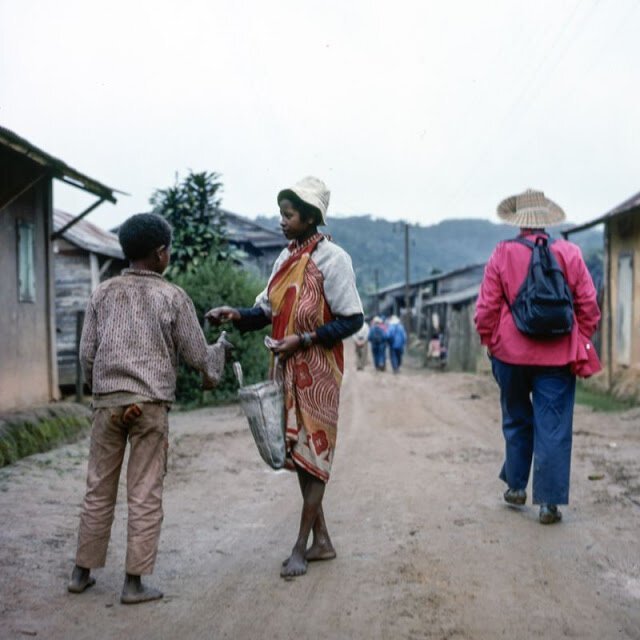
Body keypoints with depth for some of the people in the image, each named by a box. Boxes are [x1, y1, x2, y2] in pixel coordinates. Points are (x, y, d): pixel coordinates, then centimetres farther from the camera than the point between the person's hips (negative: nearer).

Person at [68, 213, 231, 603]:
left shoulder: (103, 294, 7)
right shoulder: (173, 297, -4)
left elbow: (87, 354, 8)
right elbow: (197, 356, 0)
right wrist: (222, 350, 20)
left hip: (107, 401, 4)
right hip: (150, 403, -4)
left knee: (99, 490, 14)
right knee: (145, 494, 3)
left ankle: (83, 572, 23)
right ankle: (134, 582, 8)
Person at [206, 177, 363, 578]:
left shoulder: (331, 258, -12)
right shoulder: (287, 258, 10)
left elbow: (352, 319, -13)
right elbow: (267, 310, 13)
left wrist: (303, 340, -19)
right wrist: (236, 315, -6)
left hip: (317, 369, -8)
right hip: (288, 368, 8)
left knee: (312, 451, -1)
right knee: (298, 449, 11)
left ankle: (301, 548, 8)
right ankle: (321, 540, 23)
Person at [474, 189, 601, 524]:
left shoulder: (502, 254, -5)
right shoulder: (570, 253, -2)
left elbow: (486, 308, -4)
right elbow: (589, 306, 0)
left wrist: (490, 342, 10)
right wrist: (581, 346, 11)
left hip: (512, 354, 1)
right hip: (558, 357, 0)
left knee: (516, 420, 19)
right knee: (553, 427, 4)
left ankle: (515, 485, 29)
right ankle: (549, 502, 4)